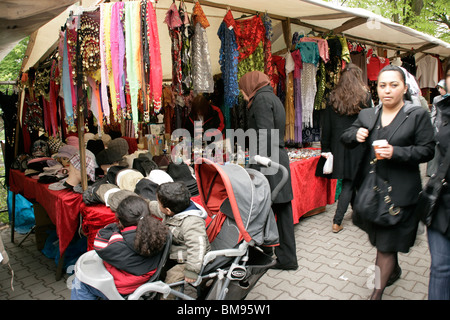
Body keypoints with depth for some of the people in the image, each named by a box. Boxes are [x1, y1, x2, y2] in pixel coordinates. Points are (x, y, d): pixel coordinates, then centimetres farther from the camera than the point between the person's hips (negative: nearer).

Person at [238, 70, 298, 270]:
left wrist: (261, 169, -19)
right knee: (282, 211, 12)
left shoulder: (262, 98, -7)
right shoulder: (273, 98, 21)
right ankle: (287, 258, 22)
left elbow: (266, 136, -17)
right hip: (280, 159, 10)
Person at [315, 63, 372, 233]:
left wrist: (325, 149, 6)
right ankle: (337, 222, -2)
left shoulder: (332, 98, 2)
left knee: (348, 182, 16)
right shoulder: (365, 96, -4)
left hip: (339, 147, 3)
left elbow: (326, 126, 2)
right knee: (349, 184, 1)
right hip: (358, 147, -3)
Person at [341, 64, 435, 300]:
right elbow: (345, 138, 10)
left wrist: (396, 152, -21)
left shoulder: (418, 115, -4)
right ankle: (394, 270, 49)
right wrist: (355, 135, -13)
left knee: (386, 243, 0)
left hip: (399, 190, -5)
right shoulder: (367, 114, 8)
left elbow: (427, 150, -6)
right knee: (379, 235, 22)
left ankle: (377, 292, 15)